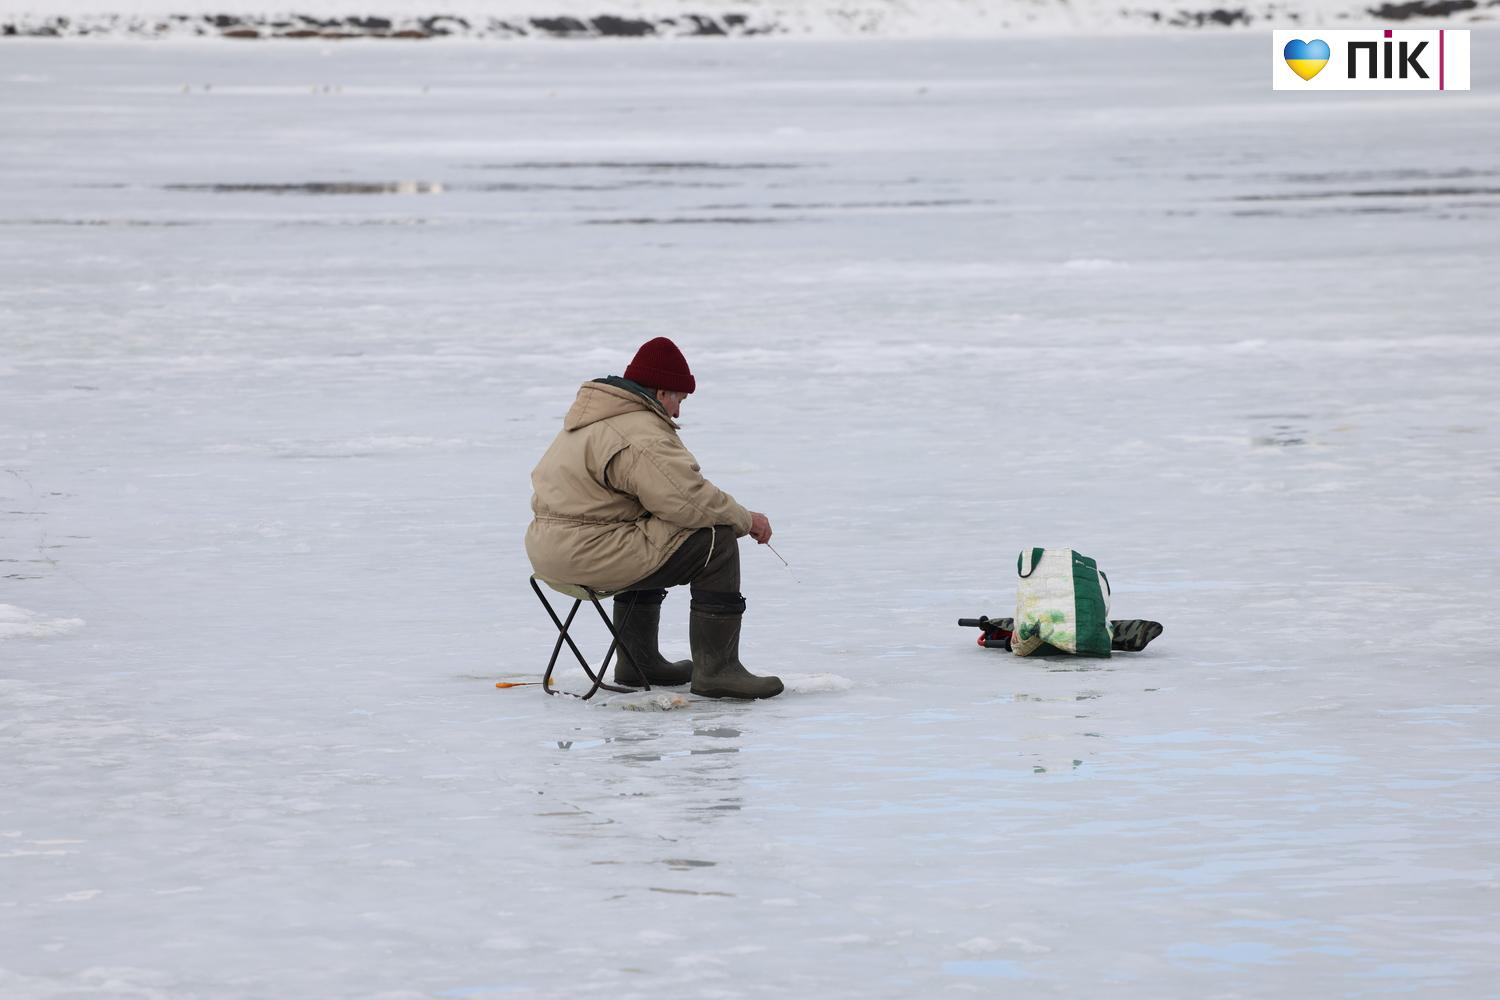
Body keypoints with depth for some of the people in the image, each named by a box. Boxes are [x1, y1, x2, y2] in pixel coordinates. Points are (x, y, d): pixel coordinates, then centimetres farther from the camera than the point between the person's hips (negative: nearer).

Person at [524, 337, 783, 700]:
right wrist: (746, 520, -5)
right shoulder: (641, 435, -17)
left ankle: (638, 660, 42)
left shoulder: (590, 418, 18)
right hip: (590, 554, -11)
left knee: (650, 541, 38)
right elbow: (689, 500, -22)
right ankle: (716, 668, -9)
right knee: (716, 541, -9)